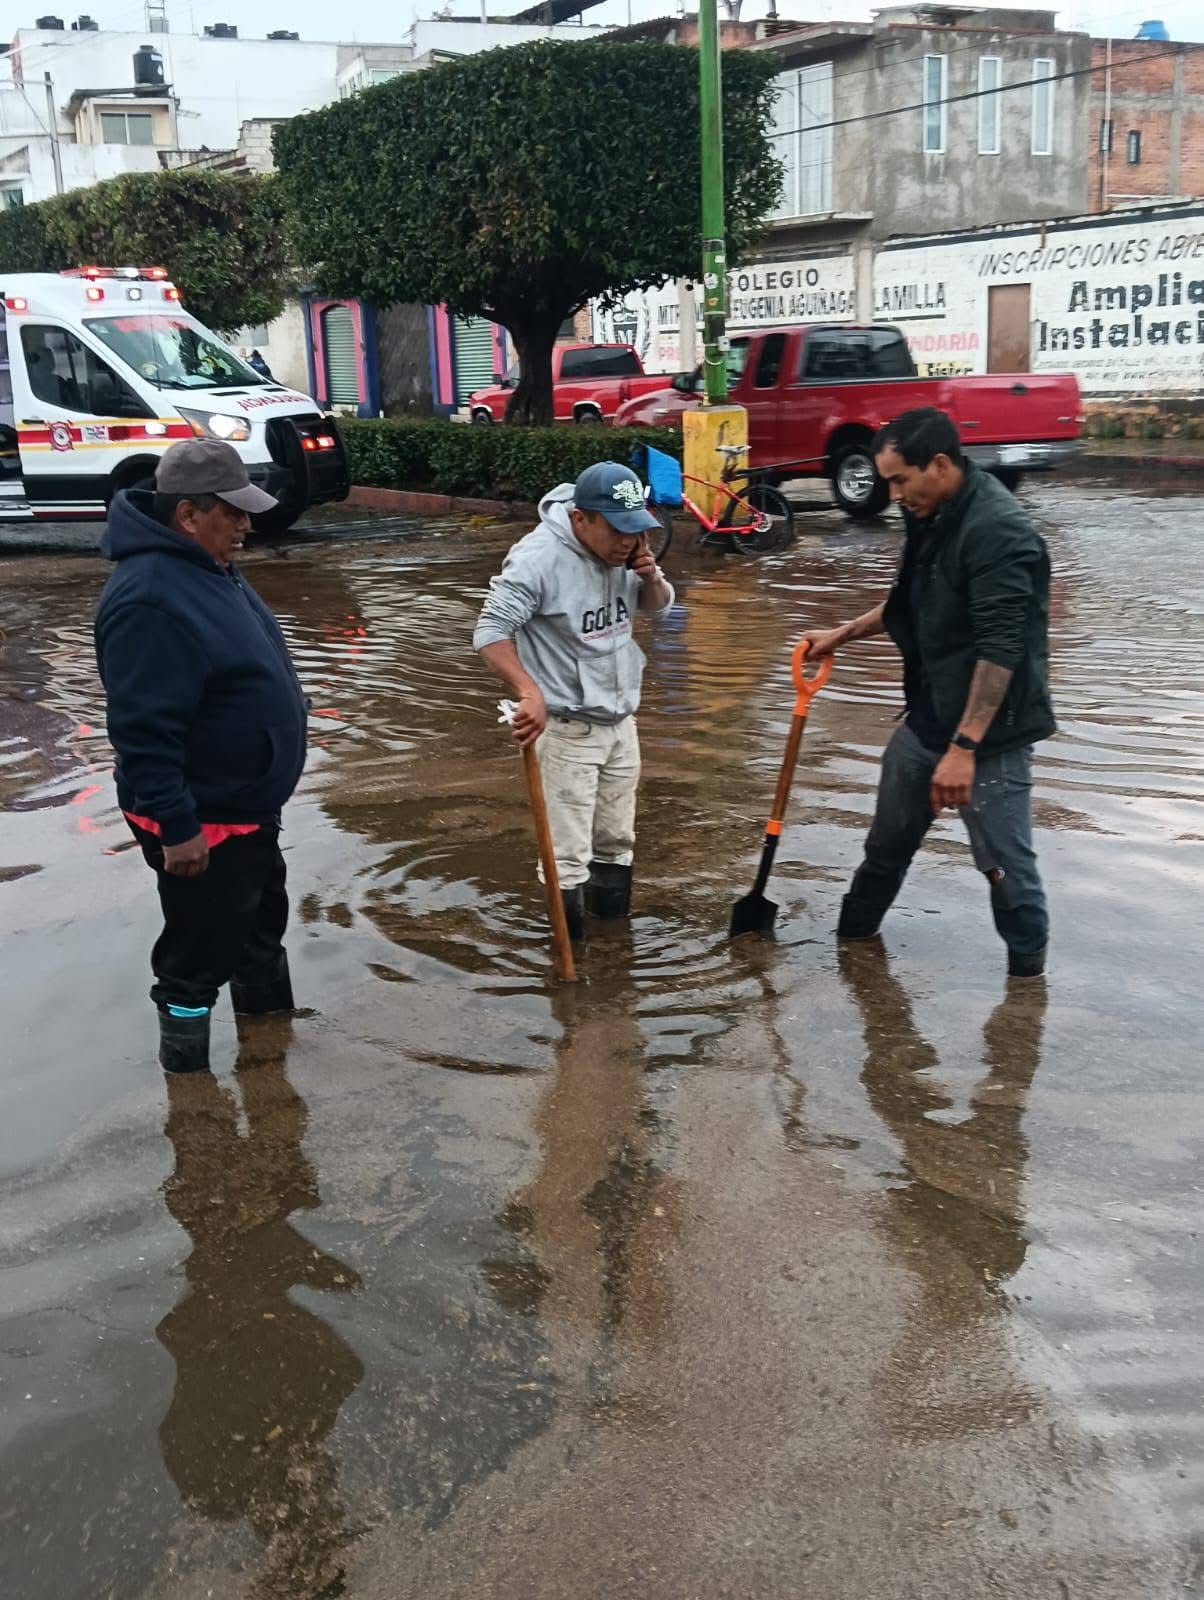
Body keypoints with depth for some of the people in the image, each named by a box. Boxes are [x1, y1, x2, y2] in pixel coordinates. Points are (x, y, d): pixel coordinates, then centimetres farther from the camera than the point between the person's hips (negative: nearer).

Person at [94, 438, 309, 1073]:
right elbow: (143, 732, -29)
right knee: (200, 950, 5)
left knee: (262, 917, 27)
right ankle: (189, 1070, 23)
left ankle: (266, 1010, 48)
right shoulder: (149, 598, -28)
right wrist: (177, 827, -27)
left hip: (249, 805, 10)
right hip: (201, 823, -10)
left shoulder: (208, 566, 5)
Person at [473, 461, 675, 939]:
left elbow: (658, 608, 13)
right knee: (567, 856, -5)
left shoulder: (627, 547, -2)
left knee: (617, 841, 19)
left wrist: (652, 580, -11)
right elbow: (491, 632, -24)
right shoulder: (538, 558, -22)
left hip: (621, 720, 7)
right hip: (567, 727, -7)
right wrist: (529, 692, -39)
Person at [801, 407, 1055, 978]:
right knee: (887, 842, 22)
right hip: (927, 718, 9)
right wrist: (845, 633, 22)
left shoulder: (997, 530, -23)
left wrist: (965, 746, -31)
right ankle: (853, 933, 40)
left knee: (1004, 861, 0)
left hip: (989, 732, -9)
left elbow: (1001, 648, -28)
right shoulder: (934, 516, 7)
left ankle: (1028, 971, 20)